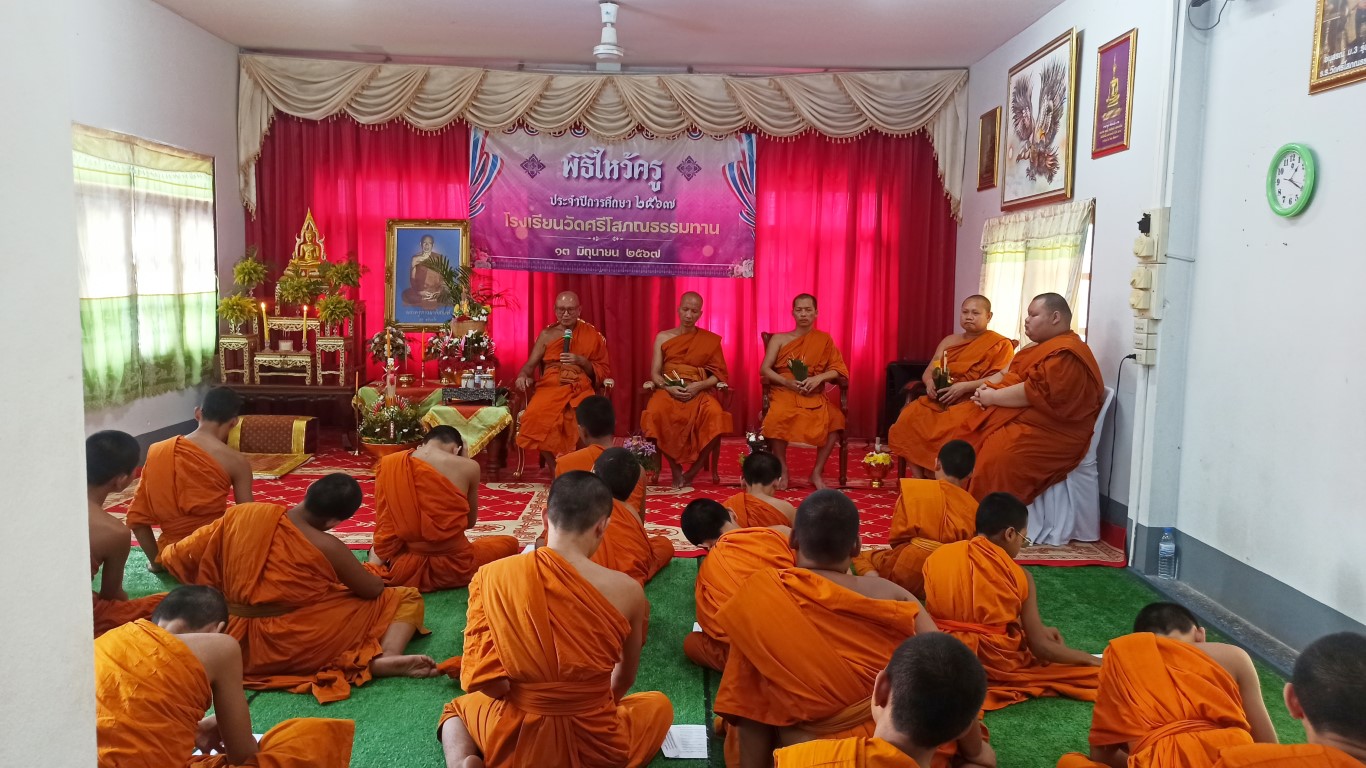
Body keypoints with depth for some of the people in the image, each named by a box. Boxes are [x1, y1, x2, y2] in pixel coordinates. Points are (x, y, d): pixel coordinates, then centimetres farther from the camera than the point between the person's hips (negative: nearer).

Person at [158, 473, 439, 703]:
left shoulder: (243, 515, -7)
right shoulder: (327, 547, -17)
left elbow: (175, 557, 3)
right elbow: (373, 590, -2)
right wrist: (378, 576, 22)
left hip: (234, 644, 5)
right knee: (407, 598, 1)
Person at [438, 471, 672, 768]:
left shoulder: (492, 576, -13)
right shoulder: (627, 590, -13)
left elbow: (480, 679, -13)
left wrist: (524, 701, 7)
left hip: (512, 740, 3)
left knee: (460, 707, 37)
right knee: (659, 704, 30)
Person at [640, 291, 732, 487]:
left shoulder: (710, 340, 10)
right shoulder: (663, 337, 11)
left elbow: (719, 374, 5)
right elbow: (655, 374, 7)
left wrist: (698, 386, -13)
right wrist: (669, 388, -14)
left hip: (700, 390, 0)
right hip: (668, 390, 0)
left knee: (715, 415, -35)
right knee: (655, 412, -36)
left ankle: (692, 472, -18)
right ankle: (675, 469, -18)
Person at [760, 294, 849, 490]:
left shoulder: (824, 339, 12)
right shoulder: (779, 339, 9)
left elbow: (838, 369, 5)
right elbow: (765, 369, 2)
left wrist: (818, 378, -15)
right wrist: (787, 382, -14)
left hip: (814, 394, 1)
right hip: (784, 391, -1)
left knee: (835, 419, -30)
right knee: (778, 417, -37)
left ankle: (817, 471, -12)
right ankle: (783, 469, -14)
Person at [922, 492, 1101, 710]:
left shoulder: (936, 557, -1)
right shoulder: (1019, 576, -11)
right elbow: (1040, 648, -8)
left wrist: (1037, 631, 19)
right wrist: (1090, 659, 11)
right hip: (995, 662, -4)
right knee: (1096, 671, 11)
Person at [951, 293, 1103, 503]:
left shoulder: (1066, 354, -14)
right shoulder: (1047, 347, 21)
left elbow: (1034, 393, -23)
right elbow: (1016, 378, 24)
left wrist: (993, 397, -12)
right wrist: (989, 389, 3)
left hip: (1046, 432, -11)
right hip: (1022, 418, 11)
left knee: (993, 459, -32)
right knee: (964, 439, -1)